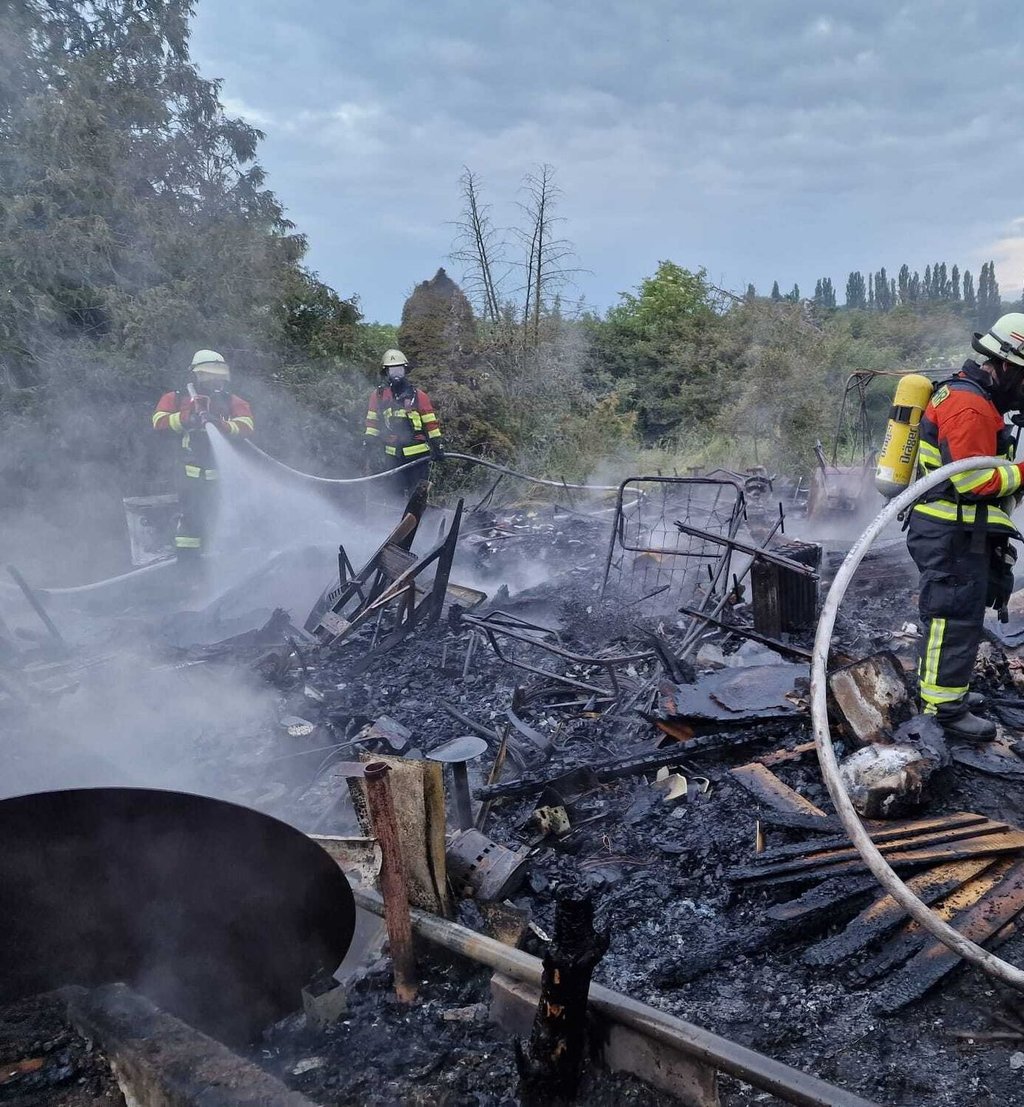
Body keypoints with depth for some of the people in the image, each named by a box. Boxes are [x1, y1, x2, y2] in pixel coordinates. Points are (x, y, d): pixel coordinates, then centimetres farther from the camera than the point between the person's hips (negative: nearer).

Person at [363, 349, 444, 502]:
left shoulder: (418, 395, 3)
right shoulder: (378, 395, 7)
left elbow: (431, 423, 5)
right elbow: (372, 422, 11)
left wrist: (437, 446, 1)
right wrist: (369, 445, 5)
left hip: (417, 454, -2)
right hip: (392, 454, 2)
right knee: (395, 492, 4)